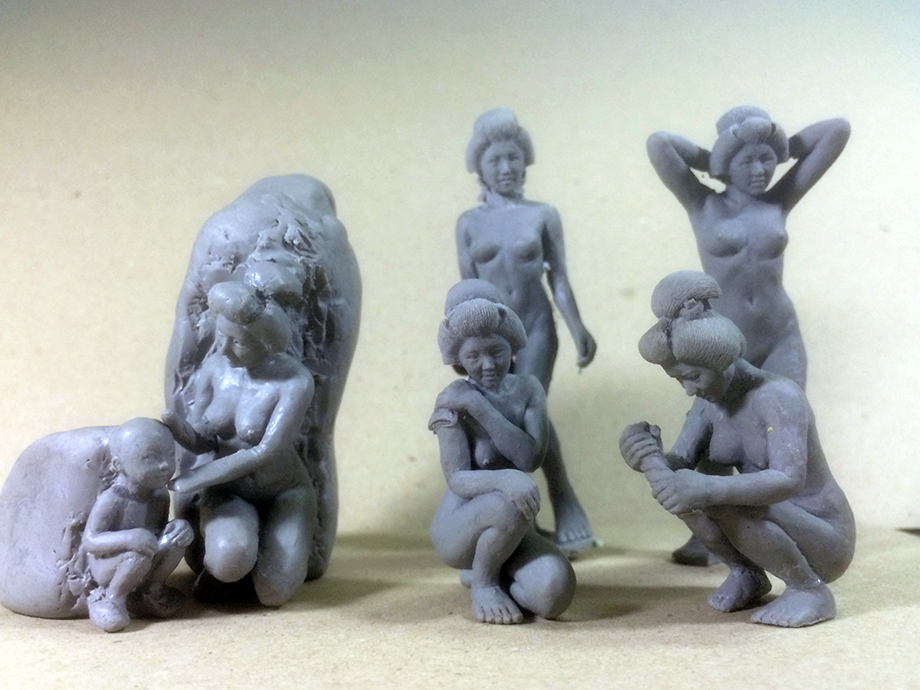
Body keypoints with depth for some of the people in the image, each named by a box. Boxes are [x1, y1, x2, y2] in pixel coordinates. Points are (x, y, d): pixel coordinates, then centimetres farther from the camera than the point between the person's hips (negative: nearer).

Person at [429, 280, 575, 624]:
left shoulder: (527, 389, -1)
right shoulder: (453, 400, -13)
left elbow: (530, 457, -16)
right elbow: (458, 480, -21)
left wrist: (478, 405, -22)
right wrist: (505, 479, -42)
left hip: (514, 530, 5)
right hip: (458, 530, -5)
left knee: (554, 591, -24)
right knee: (512, 503, -37)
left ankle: (487, 574, 12)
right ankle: (483, 583, -5)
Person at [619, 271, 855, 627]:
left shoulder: (779, 396, -25)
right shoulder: (709, 404, -2)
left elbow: (789, 480, -39)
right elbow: (680, 465, -11)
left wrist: (710, 489, -52)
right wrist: (651, 458, -34)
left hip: (824, 542, -7)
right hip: (773, 527, 7)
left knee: (729, 504, -32)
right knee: (678, 489, -13)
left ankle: (810, 588, -9)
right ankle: (746, 573, 7)